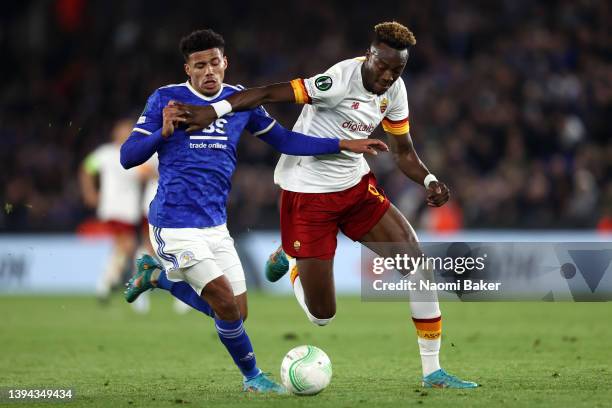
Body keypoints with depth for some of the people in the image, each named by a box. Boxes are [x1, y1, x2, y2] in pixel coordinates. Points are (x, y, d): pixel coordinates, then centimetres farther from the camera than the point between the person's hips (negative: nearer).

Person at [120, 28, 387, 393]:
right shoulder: (165, 99, -5)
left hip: (215, 224, 6)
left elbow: (285, 140, 17)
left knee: (234, 313, 7)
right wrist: (164, 132, -22)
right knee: (227, 304, -14)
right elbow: (128, 157, -4)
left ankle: (158, 275, 28)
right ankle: (253, 378, 11)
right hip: (175, 225, -6)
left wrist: (344, 144, 9)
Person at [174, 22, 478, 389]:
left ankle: (433, 371, 4)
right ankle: (292, 262, 33)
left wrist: (429, 180, -12)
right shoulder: (342, 79, -25)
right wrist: (214, 110, -42)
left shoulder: (394, 89, -1)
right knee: (322, 315, -3)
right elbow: (270, 94, -31)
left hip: (355, 184, 7)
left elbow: (404, 152, 9)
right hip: (308, 191, -7)